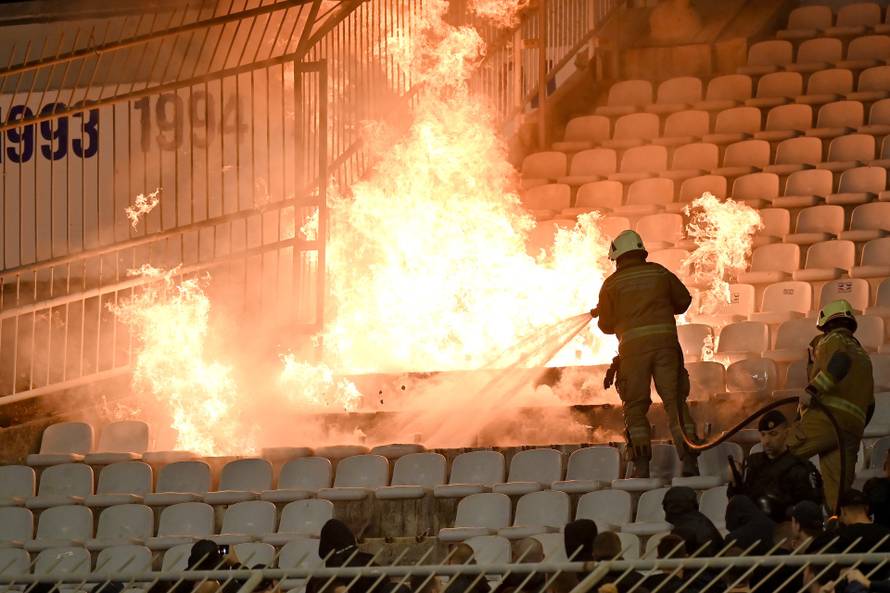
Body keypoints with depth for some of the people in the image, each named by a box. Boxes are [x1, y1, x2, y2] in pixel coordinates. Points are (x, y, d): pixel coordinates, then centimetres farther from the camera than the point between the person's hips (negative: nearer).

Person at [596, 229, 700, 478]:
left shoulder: (612, 284, 4)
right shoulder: (659, 273, 9)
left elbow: (606, 325, 7)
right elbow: (683, 301, 18)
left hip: (633, 346, -2)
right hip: (666, 341, 2)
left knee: (635, 407, 5)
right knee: (675, 400, 4)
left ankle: (642, 465, -2)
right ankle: (689, 459, -4)